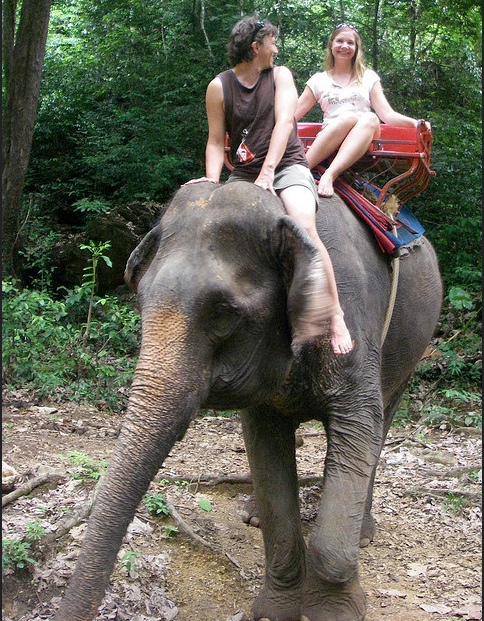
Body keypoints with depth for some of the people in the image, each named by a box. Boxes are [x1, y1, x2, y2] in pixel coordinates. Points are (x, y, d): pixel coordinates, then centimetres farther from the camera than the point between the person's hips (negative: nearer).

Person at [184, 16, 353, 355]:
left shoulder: (280, 75, 5)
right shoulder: (219, 87, 4)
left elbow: (284, 123, -10)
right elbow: (216, 142, 3)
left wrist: (268, 172, -25)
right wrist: (212, 182, -17)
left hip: (287, 166, -2)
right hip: (243, 174, 2)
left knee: (304, 227, -30)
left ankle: (334, 314, -28)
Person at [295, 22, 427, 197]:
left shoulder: (368, 77, 20)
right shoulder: (319, 80, 18)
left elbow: (387, 114, 9)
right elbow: (293, 115, 13)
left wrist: (414, 123, -9)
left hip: (362, 146, 1)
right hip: (327, 148, -1)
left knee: (370, 119, -33)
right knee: (349, 117, -33)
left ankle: (329, 175, -50)